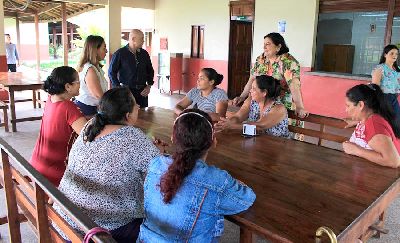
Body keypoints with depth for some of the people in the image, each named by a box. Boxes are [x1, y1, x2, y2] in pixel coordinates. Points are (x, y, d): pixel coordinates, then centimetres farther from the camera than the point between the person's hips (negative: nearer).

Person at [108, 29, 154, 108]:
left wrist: (149, 86, 7)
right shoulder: (120, 53, -5)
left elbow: (150, 70, 17)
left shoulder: (144, 53, 7)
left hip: (142, 92, 4)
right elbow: (111, 72, -2)